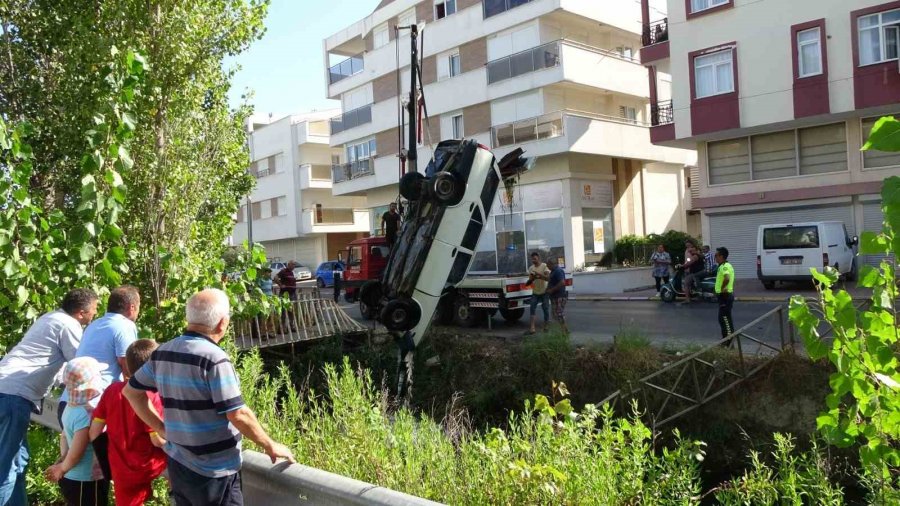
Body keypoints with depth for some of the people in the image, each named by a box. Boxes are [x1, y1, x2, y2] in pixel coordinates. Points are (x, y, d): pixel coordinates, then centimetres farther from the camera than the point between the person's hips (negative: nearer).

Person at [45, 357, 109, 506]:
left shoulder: (71, 406, 1)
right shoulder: (87, 413, -26)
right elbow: (75, 454, -23)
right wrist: (62, 468, -5)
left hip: (72, 478, 9)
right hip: (87, 481, -9)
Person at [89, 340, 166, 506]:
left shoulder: (112, 390, -3)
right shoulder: (151, 397, -20)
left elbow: (94, 431, -1)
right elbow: (158, 441, -19)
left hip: (120, 470, 5)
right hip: (146, 467, -5)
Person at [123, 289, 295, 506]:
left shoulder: (162, 353, 2)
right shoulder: (214, 358, -22)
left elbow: (131, 391, 13)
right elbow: (238, 415, -22)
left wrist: (161, 429, 12)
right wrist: (270, 446, -9)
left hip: (178, 463, 7)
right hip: (213, 472, -7)